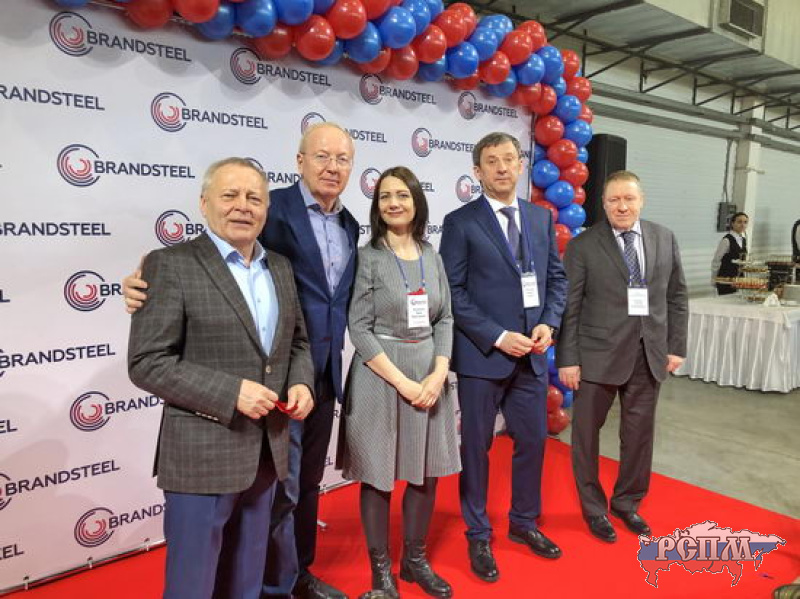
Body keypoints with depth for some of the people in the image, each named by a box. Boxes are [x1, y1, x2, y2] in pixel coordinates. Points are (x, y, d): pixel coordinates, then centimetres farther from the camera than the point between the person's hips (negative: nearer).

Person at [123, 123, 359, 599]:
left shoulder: (350, 225, 10)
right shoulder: (272, 207, -12)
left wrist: (335, 357, 12)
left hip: (325, 375, 7)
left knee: (308, 482, 20)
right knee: (280, 486, 5)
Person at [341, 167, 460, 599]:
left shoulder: (432, 257, 7)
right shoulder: (367, 257, -6)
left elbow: (444, 319, 7)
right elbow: (359, 328, -11)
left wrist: (438, 373, -8)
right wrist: (402, 382, -15)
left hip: (429, 374, 5)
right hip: (379, 377, -4)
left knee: (426, 471, 13)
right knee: (378, 475, 7)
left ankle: (415, 559, 33)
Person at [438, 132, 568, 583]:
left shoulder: (542, 218, 9)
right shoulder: (461, 222, -6)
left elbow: (557, 277, 11)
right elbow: (453, 291, -10)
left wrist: (549, 323, -5)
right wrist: (497, 337, -16)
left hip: (532, 354, 5)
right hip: (481, 354, -4)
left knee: (533, 440, 15)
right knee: (476, 446, 8)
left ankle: (524, 522, 38)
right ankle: (479, 536, 28)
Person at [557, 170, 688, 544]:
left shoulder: (665, 239, 6)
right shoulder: (583, 246, -6)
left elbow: (676, 296, 10)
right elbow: (569, 307, -7)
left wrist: (677, 346, 6)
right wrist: (567, 359, -10)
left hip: (649, 354, 4)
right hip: (599, 354, -3)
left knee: (640, 433, 13)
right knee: (587, 433, 8)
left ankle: (627, 502, 34)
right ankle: (594, 508, 28)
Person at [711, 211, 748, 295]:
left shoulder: (744, 240, 9)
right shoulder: (726, 240, -14)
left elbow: (742, 260, 18)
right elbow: (716, 261, -11)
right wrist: (714, 280, -5)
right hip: (725, 279, -7)